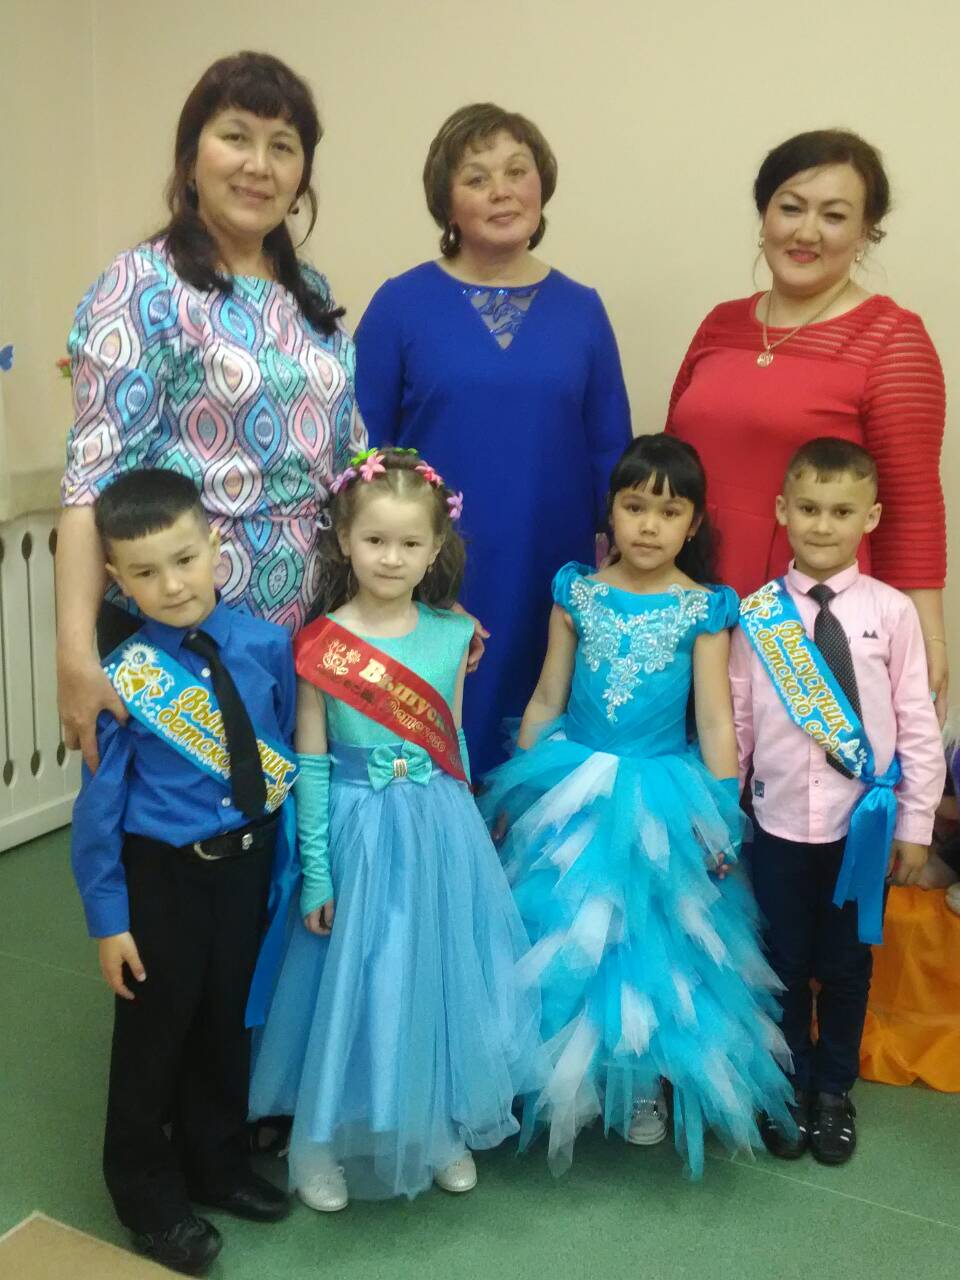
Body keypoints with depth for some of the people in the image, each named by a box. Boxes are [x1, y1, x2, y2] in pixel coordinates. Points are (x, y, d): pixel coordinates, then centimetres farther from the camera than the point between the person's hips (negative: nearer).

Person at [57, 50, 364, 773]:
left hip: (307, 623, 6)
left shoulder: (314, 294, 10)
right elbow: (97, 473, -15)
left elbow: (351, 459, 13)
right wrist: (76, 653, -23)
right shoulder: (144, 287, -8)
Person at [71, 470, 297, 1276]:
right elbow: (98, 806, -12)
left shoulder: (265, 645, -11)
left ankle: (218, 1164, 47)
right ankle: (150, 1193, 39)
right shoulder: (125, 681, -19)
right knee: (155, 1032, 13)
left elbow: (293, 753, 1)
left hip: (249, 863, 4)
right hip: (162, 874, -3)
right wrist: (108, 916, -9)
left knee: (230, 1019, 22)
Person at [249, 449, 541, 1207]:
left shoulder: (451, 634, -1)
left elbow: (454, 744, 8)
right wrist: (315, 874, -8)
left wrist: (463, 830, 11)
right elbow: (311, 765, -8)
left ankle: (442, 1128, 37)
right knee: (355, 985, 8)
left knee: (441, 978, 15)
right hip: (361, 832, -3)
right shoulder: (322, 645, -11)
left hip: (441, 831, 4)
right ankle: (326, 1144, 30)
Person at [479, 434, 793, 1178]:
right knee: (565, 942, 7)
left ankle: (647, 1079, 31)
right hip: (573, 790, 1)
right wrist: (514, 795, 4)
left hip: (662, 795, -1)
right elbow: (546, 700, 3)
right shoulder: (576, 593, -1)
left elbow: (715, 721, -4)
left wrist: (721, 821, -6)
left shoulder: (704, 609, -5)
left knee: (653, 942, 8)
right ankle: (571, 1076, 30)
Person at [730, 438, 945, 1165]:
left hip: (863, 825, 0)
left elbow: (918, 722, -3)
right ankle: (789, 1088, 36)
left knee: (847, 966, 15)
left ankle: (835, 1090, 38)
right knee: (784, 965, 14)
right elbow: (733, 721, -1)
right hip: (780, 825, 0)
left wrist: (916, 822, -2)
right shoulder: (757, 614, -4)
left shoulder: (891, 612, -6)